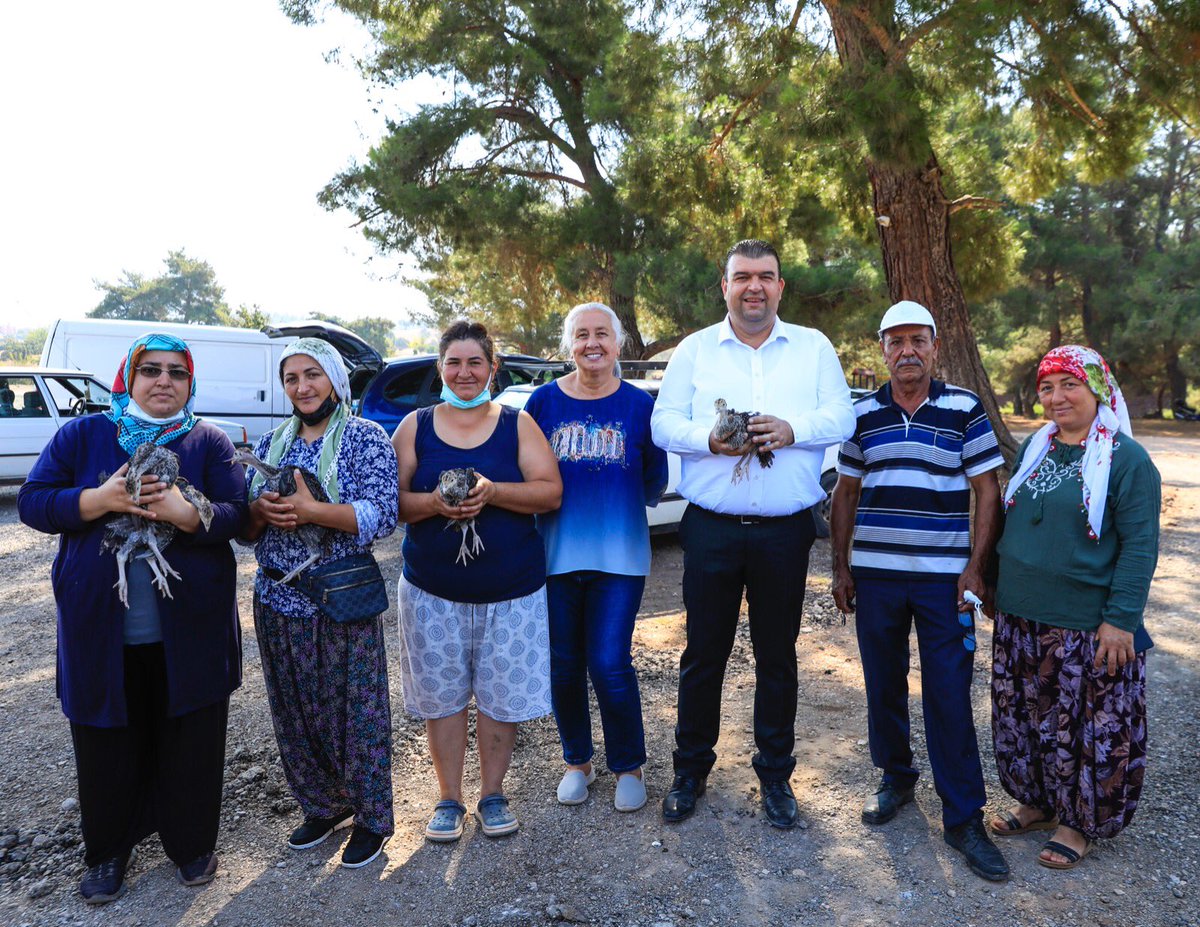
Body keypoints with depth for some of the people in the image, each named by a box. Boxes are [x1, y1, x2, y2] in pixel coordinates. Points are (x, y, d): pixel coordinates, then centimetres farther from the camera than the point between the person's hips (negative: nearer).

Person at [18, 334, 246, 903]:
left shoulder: (209, 443, 2)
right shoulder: (82, 435, 5)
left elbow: (237, 514, -7)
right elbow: (32, 501, -2)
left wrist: (181, 511, -26)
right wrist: (102, 499, -19)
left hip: (189, 630, 0)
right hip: (101, 630, 1)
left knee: (191, 743, 10)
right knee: (108, 747, 13)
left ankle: (191, 844, 32)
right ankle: (109, 852, 36)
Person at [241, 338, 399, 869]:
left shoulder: (365, 438, -5)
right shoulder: (270, 444, 11)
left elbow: (382, 515, -16)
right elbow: (241, 526, 10)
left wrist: (311, 511, -25)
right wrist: (260, 510, -12)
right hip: (277, 600, 6)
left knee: (354, 711, 3)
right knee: (293, 712, 15)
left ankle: (371, 819, 22)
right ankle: (323, 807, 35)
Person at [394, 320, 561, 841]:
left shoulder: (517, 424, 1)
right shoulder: (415, 427, 4)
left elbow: (551, 493, -6)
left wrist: (493, 492, -21)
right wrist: (434, 503, -20)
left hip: (511, 590, 0)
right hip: (432, 590, 1)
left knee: (501, 695, 8)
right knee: (442, 695, 9)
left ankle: (492, 794, 29)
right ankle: (449, 799, 28)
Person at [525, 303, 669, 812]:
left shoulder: (639, 403, 1)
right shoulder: (545, 401, 2)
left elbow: (655, 483, 5)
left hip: (619, 555, -1)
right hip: (556, 554, 2)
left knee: (610, 665, -4)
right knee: (563, 666, 10)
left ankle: (628, 766, 21)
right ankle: (577, 761, 33)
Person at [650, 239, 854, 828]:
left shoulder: (814, 347, 10)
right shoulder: (695, 349, 8)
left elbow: (841, 417, 2)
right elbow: (663, 423, 1)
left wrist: (793, 430, -17)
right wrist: (711, 438, -18)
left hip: (784, 530, 1)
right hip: (711, 529, 0)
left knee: (777, 656, 11)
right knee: (703, 652, 7)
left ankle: (775, 773, 28)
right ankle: (691, 769, 26)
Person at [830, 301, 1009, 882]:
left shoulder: (965, 409, 0)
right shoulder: (862, 414, 6)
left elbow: (986, 491, 0)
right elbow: (845, 493, 10)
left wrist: (975, 567, -7)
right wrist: (840, 566, 6)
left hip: (944, 577, -2)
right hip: (874, 575, 3)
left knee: (949, 698, 1)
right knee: (883, 687, 13)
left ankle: (964, 819, 14)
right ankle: (895, 779, 34)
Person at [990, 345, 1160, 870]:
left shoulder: (1127, 459, -10)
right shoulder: (1033, 448, 9)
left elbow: (1140, 546, -12)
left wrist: (1121, 619, -17)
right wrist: (996, 586, 16)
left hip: (1089, 628, -6)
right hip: (1020, 620, 6)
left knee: (1090, 729, 7)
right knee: (1024, 718, 16)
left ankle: (1082, 823, 26)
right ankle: (1037, 803, 34)